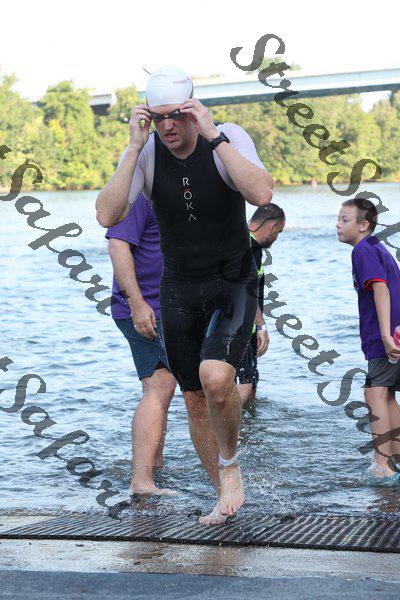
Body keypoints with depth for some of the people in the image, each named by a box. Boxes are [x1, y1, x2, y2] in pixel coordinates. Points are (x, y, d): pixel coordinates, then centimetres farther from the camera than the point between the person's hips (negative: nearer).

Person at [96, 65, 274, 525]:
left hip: (234, 284, -3)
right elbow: (107, 216, -23)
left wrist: (213, 135, -33)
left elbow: (262, 194, -34)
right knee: (195, 399, 9)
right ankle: (224, 497, 27)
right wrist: (134, 147, -27)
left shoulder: (230, 139, -15)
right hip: (179, 288, 4)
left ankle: (230, 463, 2)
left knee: (215, 378, -27)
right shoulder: (145, 153, -9)